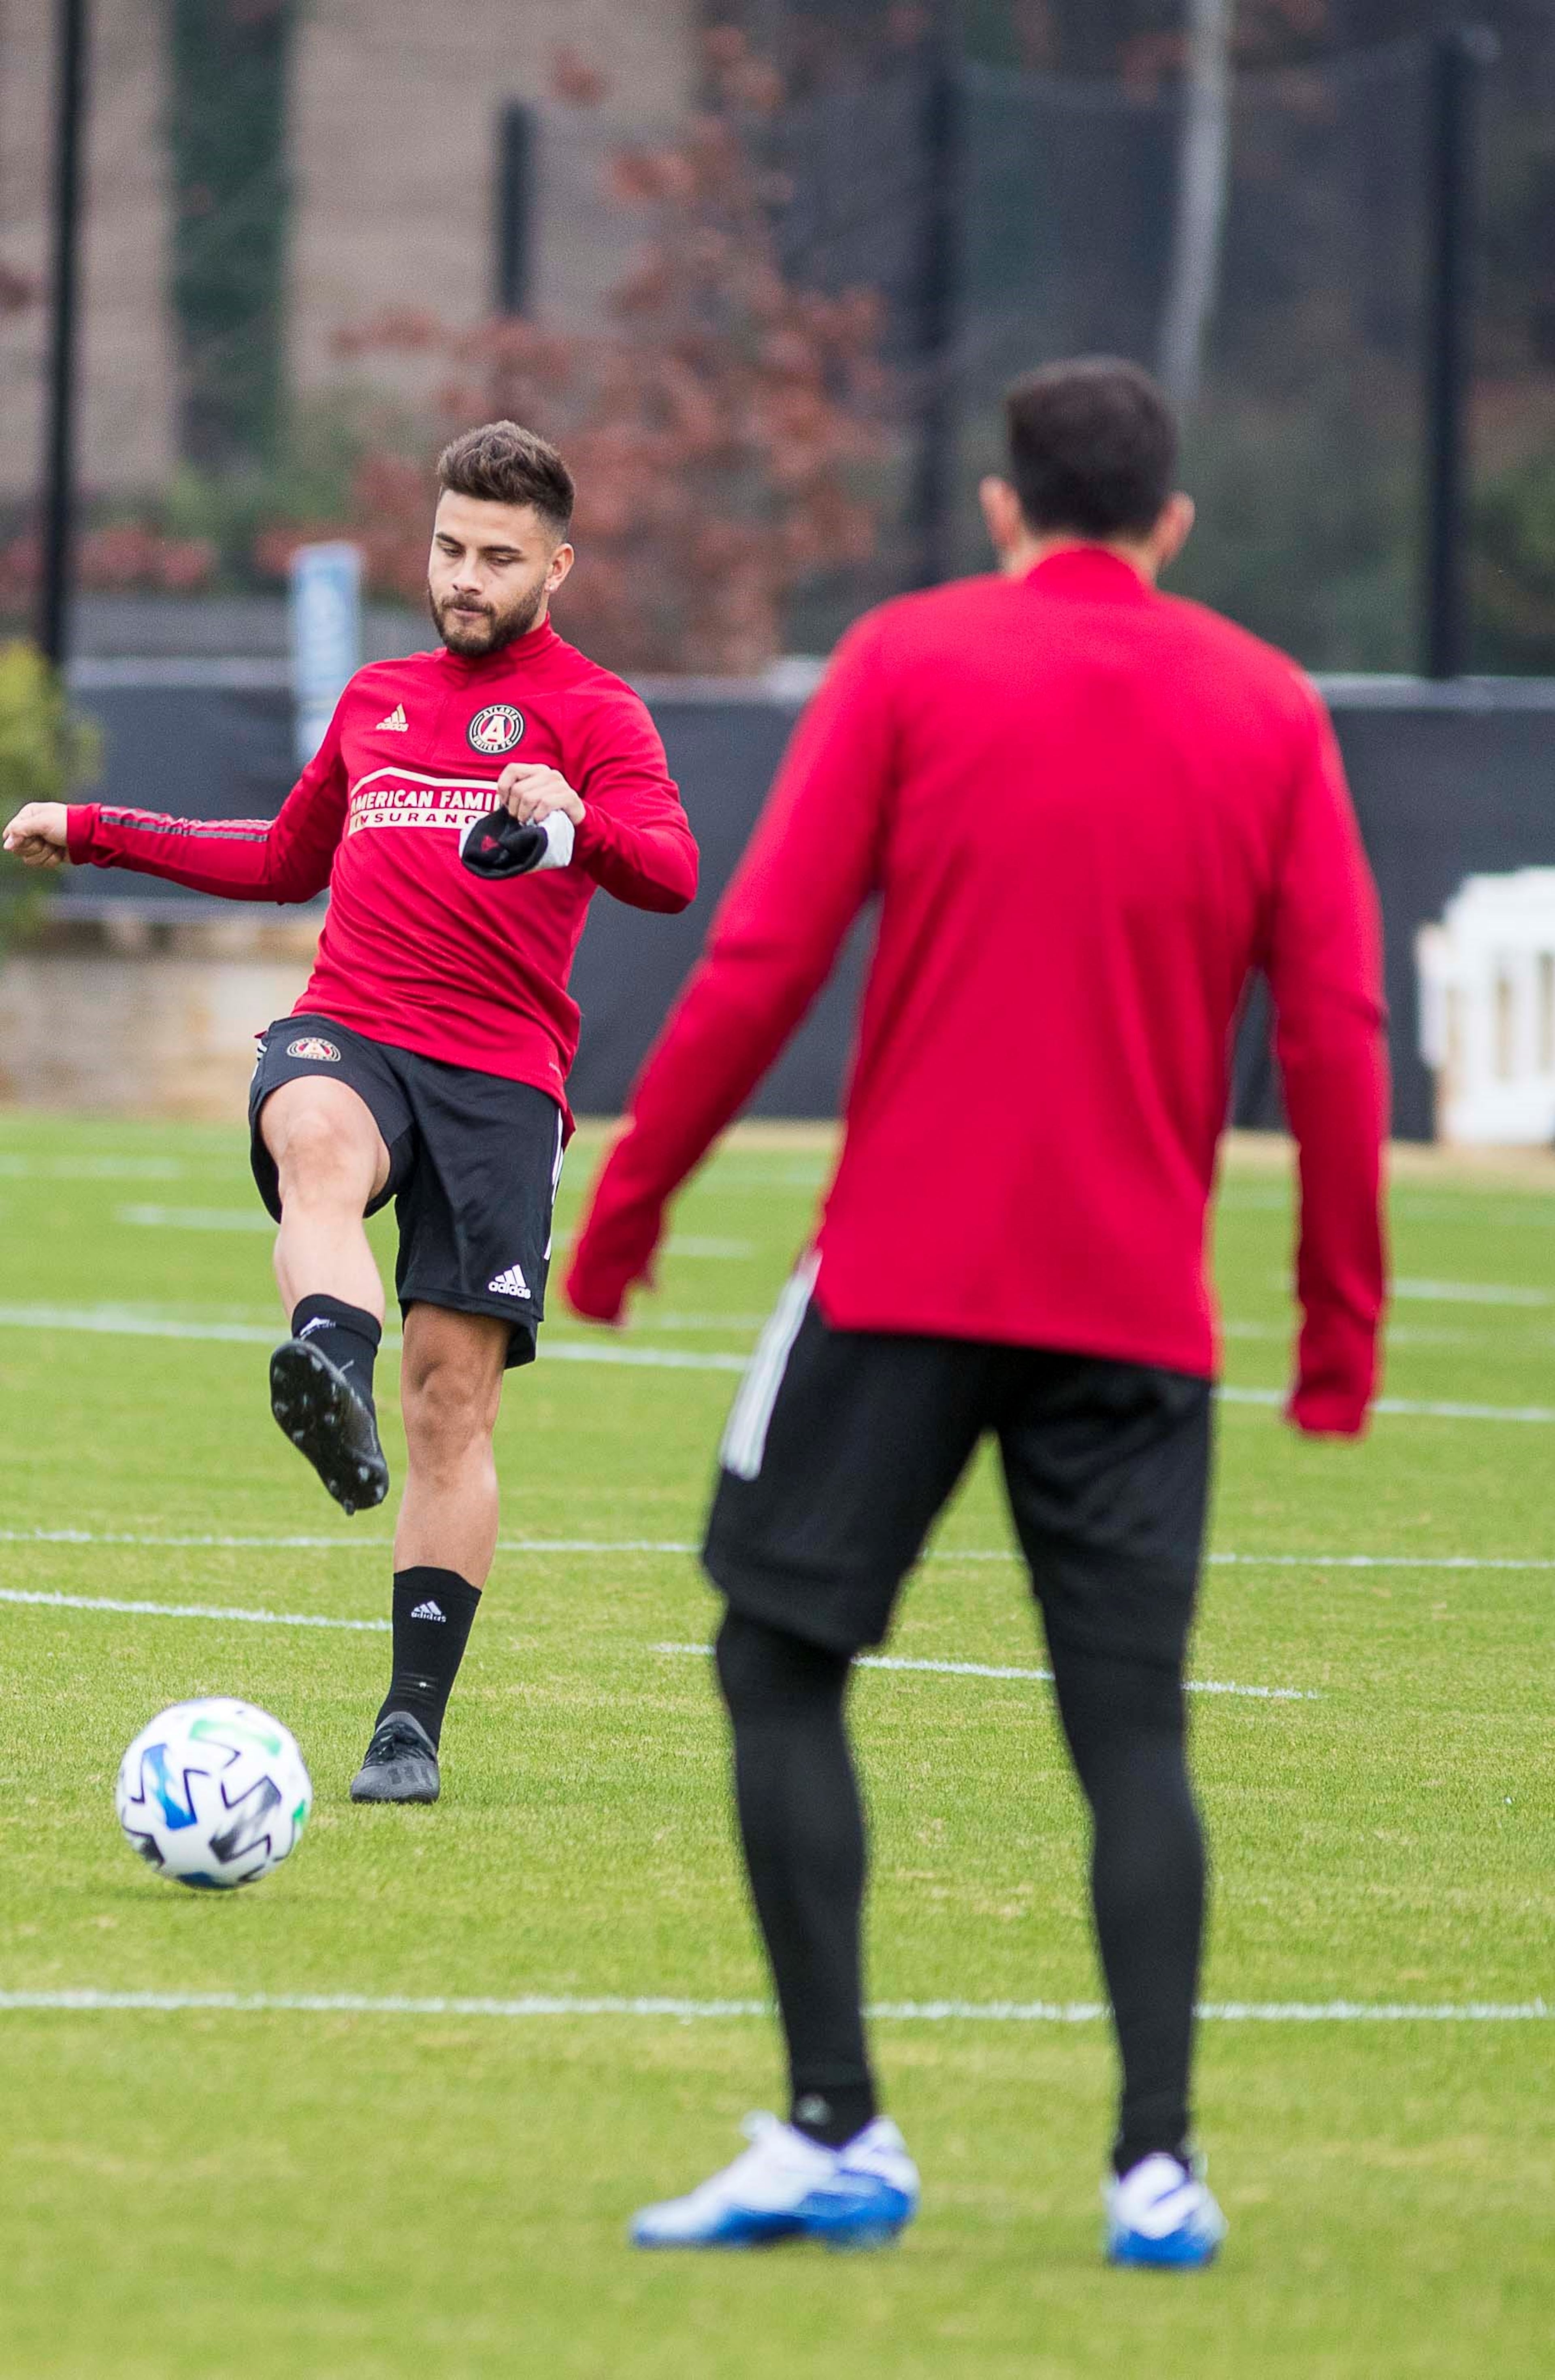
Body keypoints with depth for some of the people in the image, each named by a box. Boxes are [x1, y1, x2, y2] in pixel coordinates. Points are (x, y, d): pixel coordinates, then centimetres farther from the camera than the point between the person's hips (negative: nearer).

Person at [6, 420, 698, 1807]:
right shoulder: (376, 702, 22)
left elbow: (672, 874, -12)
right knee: (321, 1144, -37)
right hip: (346, 1031, 2)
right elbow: (289, 861, 39)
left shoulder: (592, 713, 6)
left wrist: (573, 823, -34)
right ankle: (335, 1386, -67)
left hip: (500, 1075, -2)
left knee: (455, 1394, -4)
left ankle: (414, 1727, 1)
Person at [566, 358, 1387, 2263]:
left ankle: (837, 2137, 1)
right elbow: (1335, 1027, 3)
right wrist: (1341, 1329, 8)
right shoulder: (1270, 712, 7)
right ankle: (1158, 2164, -5)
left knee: (780, 1664, 7)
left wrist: (624, 1205, 2)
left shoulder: (910, 662, 1)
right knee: (1131, 1727, 5)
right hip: (1141, 1305, 2)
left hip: (905, 1276, -2)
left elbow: (760, 962, -5)